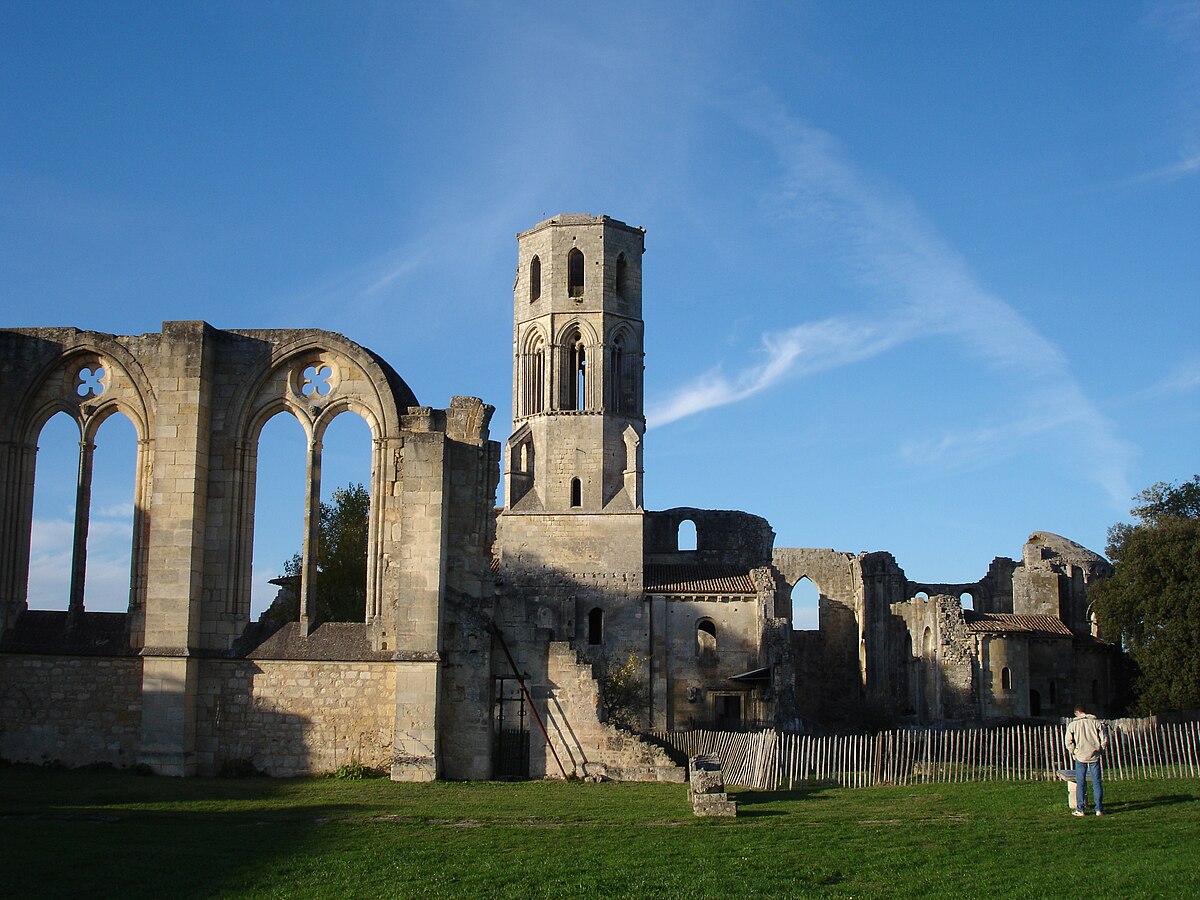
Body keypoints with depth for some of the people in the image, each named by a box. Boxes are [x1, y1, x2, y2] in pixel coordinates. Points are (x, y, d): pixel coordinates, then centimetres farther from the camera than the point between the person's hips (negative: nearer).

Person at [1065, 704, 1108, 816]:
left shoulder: (1072, 724, -1)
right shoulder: (1096, 722, 1)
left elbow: (1069, 742, -3)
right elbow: (1104, 739, -1)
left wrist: (1073, 753, 10)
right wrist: (1100, 750, 12)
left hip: (1080, 757, -1)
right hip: (1094, 757, 1)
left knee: (1080, 783, 5)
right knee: (1097, 783, 6)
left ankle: (1080, 809, 5)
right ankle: (1099, 809, 6)